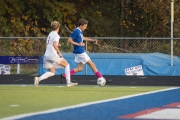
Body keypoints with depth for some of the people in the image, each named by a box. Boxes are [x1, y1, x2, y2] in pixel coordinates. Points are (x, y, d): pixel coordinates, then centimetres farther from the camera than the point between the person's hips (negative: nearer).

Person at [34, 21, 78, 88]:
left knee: (52, 72, 12)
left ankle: (38, 79, -10)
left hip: (46, 55, 8)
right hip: (53, 55, -8)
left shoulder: (50, 34, 18)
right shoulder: (56, 35, -7)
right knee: (66, 65, 10)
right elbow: (54, 44, -23)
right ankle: (68, 82, 3)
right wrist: (59, 52, -17)